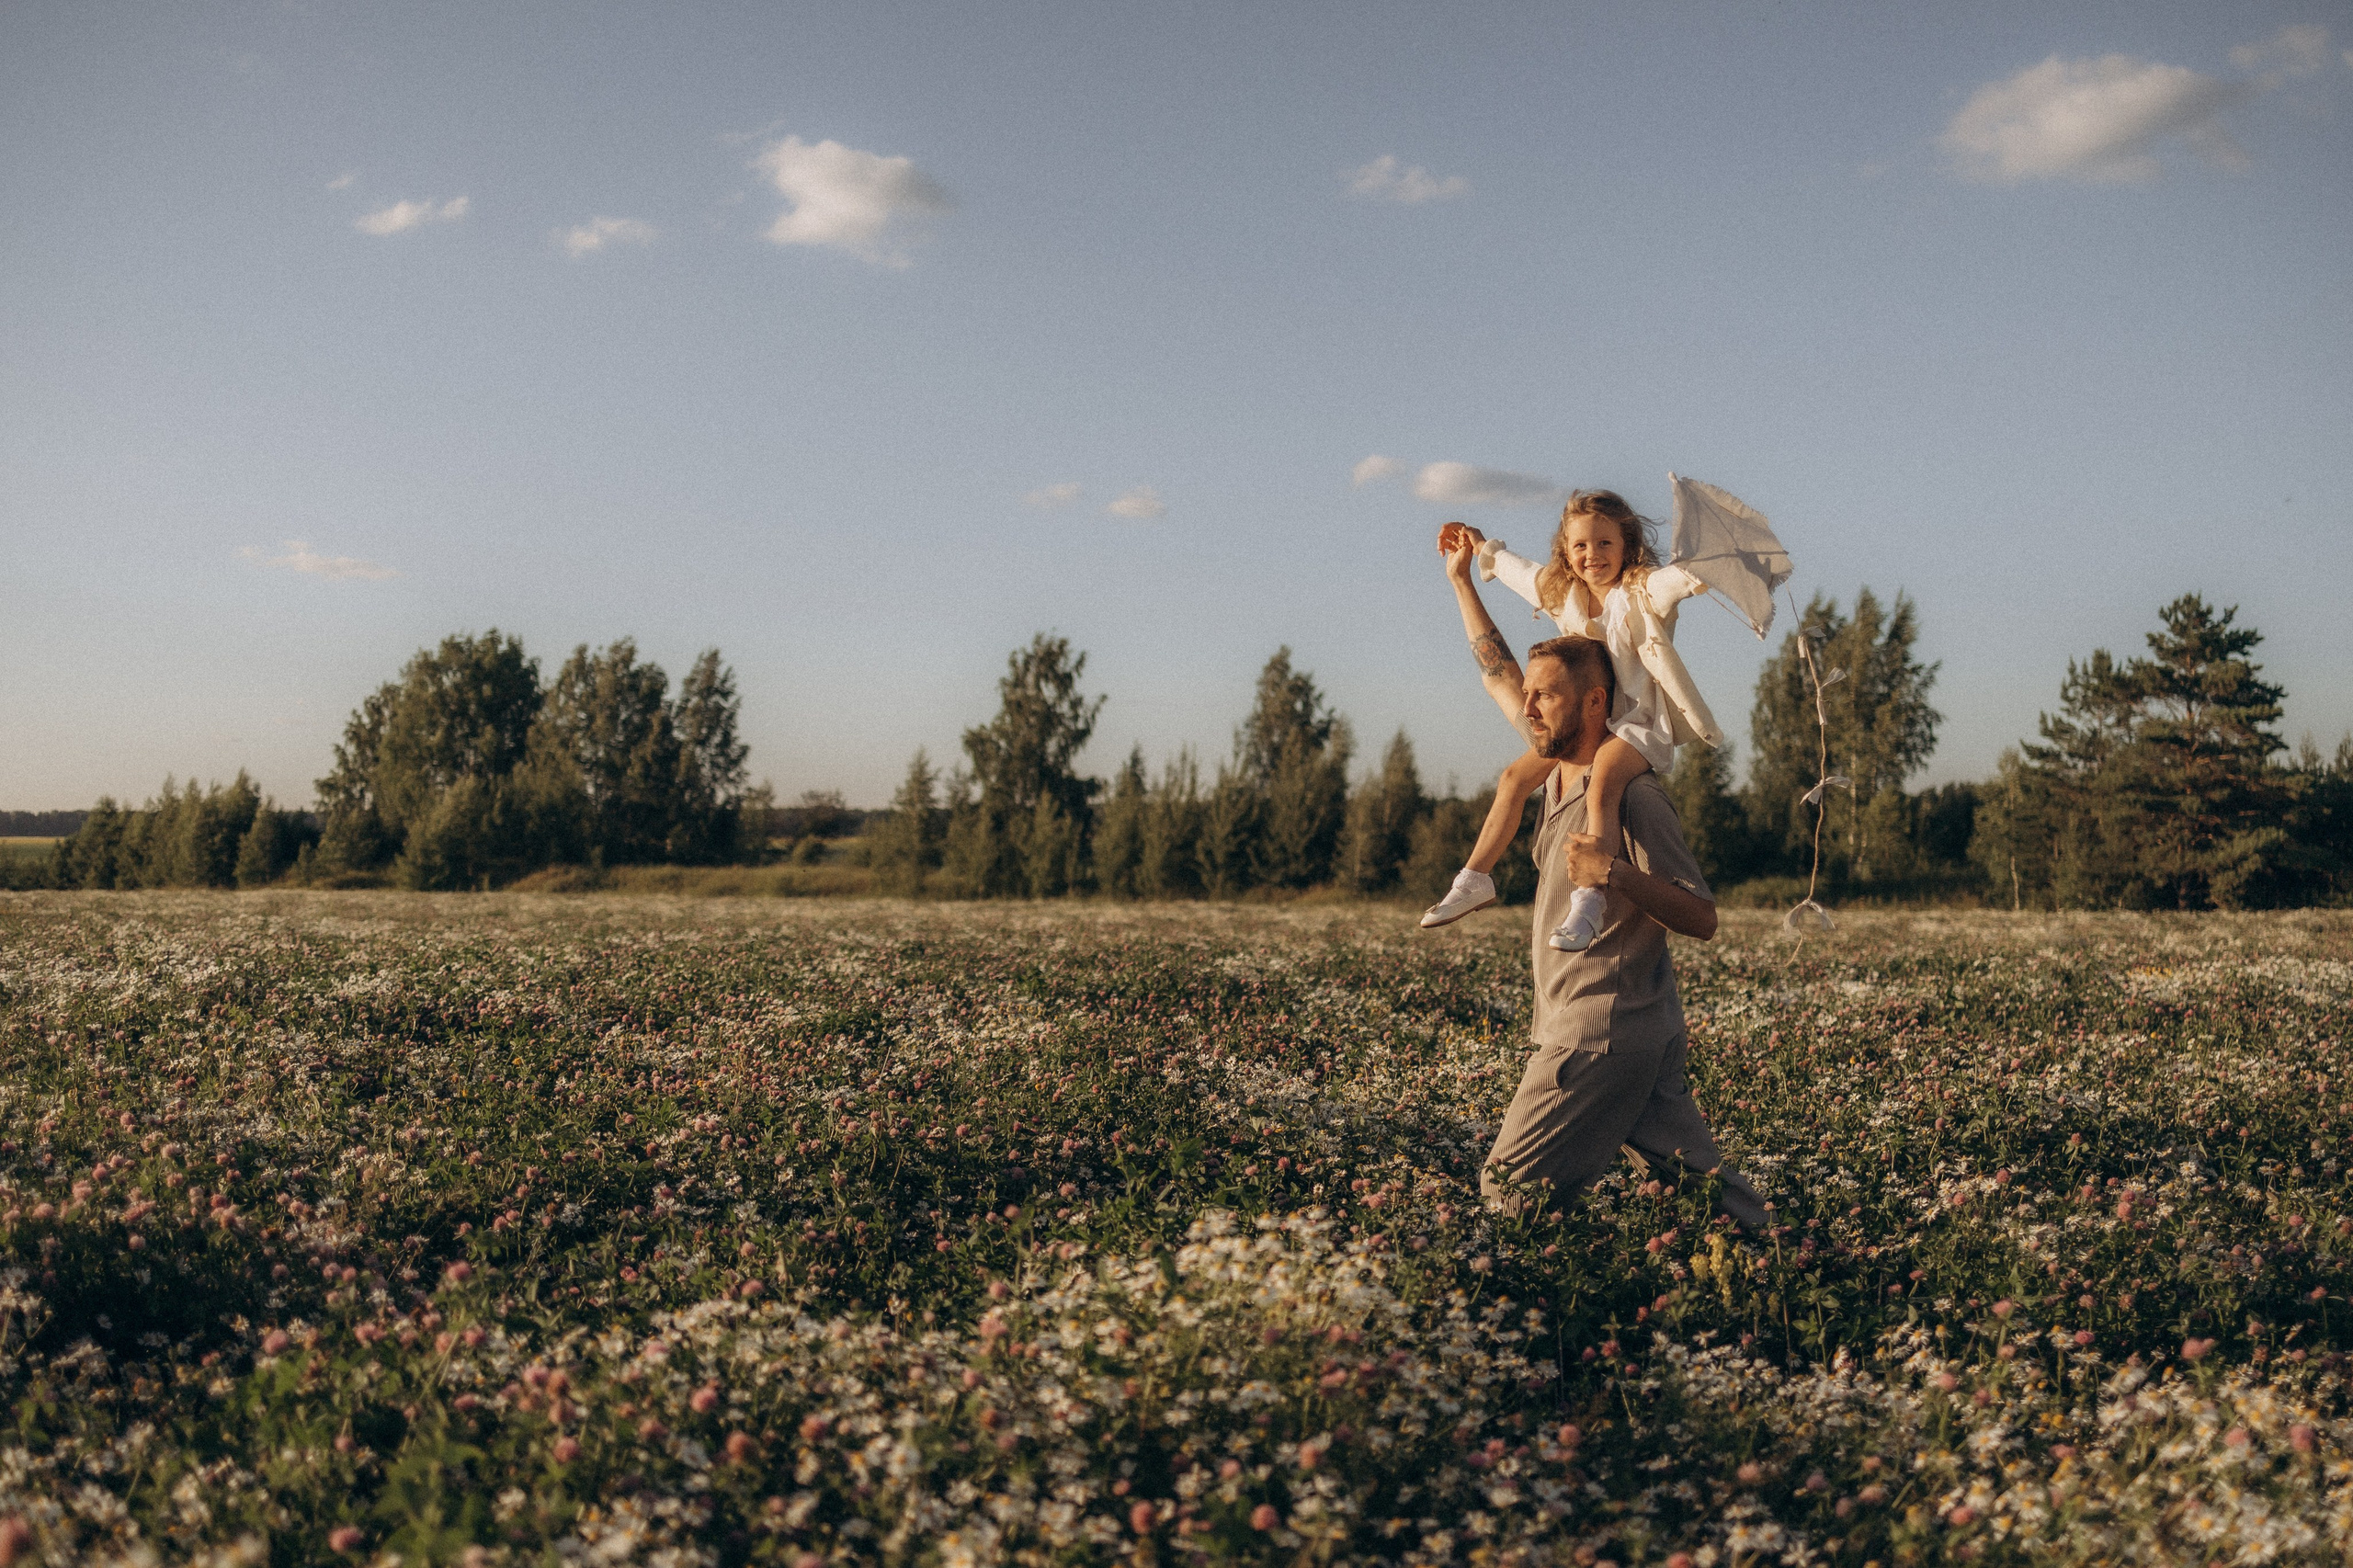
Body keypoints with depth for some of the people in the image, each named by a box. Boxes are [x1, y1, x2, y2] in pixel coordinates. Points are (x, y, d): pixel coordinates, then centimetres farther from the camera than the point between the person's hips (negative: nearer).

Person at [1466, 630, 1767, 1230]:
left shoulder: (1631, 795, -17)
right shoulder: (1559, 779, 11)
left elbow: (1702, 919, -20)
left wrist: (1614, 872, -34)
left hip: (1602, 1038, -10)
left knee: (1508, 1189, -7)